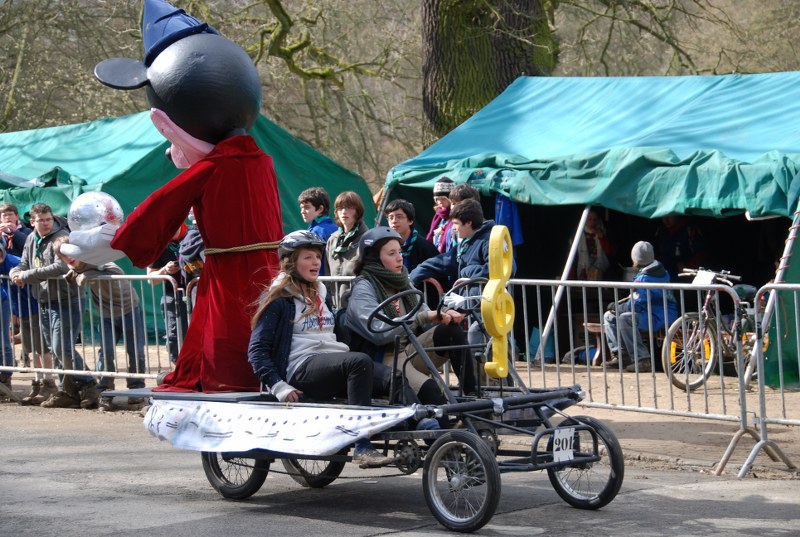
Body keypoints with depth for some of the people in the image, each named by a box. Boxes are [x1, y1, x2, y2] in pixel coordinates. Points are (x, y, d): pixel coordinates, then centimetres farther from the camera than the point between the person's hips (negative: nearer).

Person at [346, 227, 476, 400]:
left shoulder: (402, 282, 16)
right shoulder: (363, 289, -7)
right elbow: (378, 332, -21)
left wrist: (444, 315, -12)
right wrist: (422, 318, -24)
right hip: (385, 358, -8)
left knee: (452, 329, -16)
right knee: (430, 390, -34)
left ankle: (472, 396, -21)